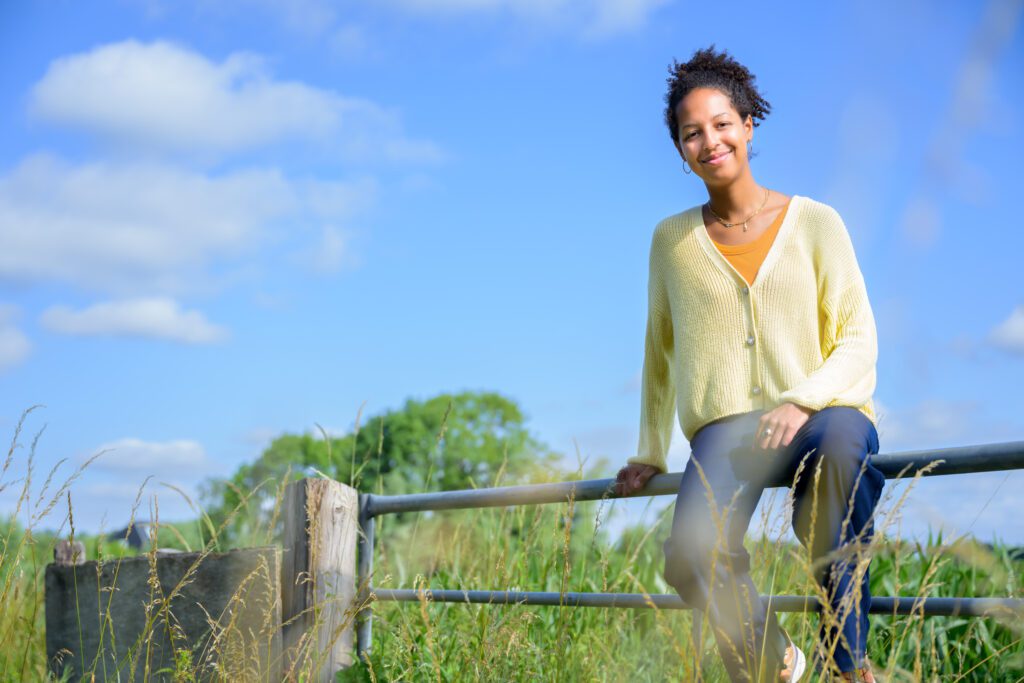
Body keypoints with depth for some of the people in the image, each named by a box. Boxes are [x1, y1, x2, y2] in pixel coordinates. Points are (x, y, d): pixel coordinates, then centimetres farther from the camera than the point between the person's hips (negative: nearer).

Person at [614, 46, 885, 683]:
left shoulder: (815, 222, 7)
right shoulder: (673, 239, 12)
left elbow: (859, 340, 2)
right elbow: (660, 351, 22)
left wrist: (804, 399, -16)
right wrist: (651, 452, 24)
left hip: (823, 413, -1)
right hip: (726, 426, 1)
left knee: (842, 439, -40)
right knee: (693, 557, -31)